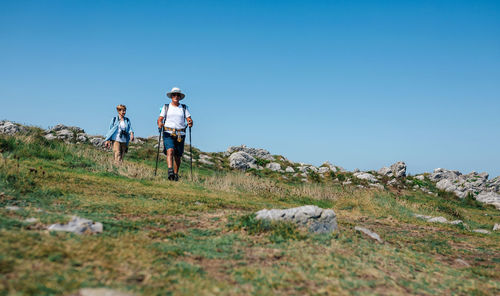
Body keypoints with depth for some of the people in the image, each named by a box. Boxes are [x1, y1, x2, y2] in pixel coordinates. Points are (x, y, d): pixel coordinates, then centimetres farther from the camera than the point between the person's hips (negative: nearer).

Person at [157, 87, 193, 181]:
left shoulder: (184, 108, 14)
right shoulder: (166, 107, 12)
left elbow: (189, 119, 5)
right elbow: (160, 119, 5)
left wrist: (190, 122, -18)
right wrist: (160, 124, -17)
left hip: (180, 134, 2)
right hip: (168, 133, -2)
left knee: (177, 156, 3)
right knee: (170, 151, -22)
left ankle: (176, 174, 14)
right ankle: (170, 171, -34)